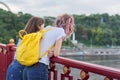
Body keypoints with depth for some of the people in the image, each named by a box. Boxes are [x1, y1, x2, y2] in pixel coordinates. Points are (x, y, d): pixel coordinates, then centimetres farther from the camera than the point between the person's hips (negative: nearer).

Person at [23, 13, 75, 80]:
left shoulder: (47, 28, 17)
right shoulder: (61, 31, -2)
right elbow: (56, 53, -6)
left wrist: (48, 52, 6)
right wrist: (52, 53, 13)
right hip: (39, 69, -7)